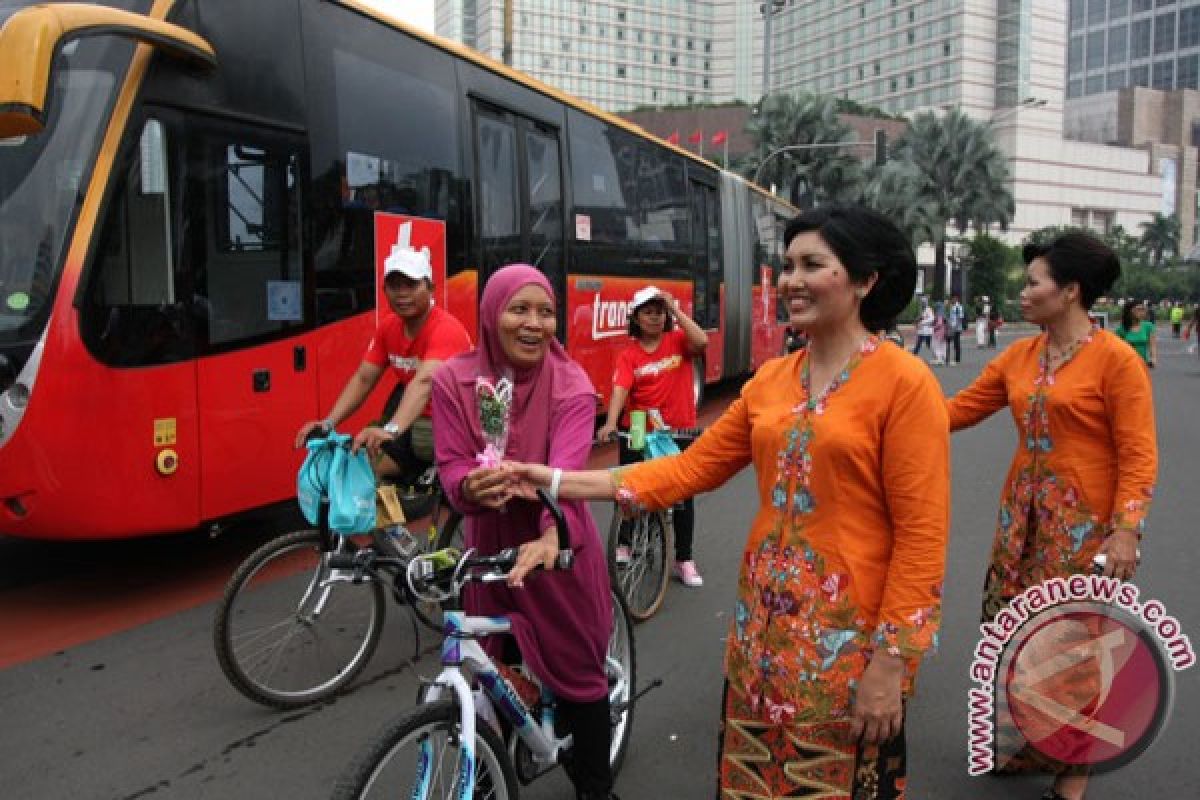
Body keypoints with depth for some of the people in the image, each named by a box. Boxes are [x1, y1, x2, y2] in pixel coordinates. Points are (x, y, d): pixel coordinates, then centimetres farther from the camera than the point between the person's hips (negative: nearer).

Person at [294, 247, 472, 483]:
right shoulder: (388, 326, 1)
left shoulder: (446, 329, -24)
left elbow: (425, 382, -41)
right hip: (417, 418, 7)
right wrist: (329, 423, -13)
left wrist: (392, 429, -57)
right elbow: (363, 379, 2)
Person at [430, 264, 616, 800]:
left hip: (557, 552, -2)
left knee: (578, 672, 8)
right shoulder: (454, 380, -9)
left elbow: (565, 471, -31)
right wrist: (471, 486, -38)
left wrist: (553, 537, -51)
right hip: (490, 546, 2)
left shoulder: (571, 386, -16)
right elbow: (451, 464, -13)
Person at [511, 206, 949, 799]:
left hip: (848, 637, -6)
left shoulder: (903, 381, -13)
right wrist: (560, 483, -2)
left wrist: (890, 662, -16)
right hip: (762, 624, 6)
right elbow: (694, 465, 3)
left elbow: (921, 535, -14)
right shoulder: (769, 380, 5)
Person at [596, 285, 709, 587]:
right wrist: (610, 424, -34)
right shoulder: (628, 355, -4)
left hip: (680, 431, 0)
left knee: (683, 495, 6)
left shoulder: (678, 341, -2)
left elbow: (702, 342, -23)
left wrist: (675, 310, -21)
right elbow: (620, 390, -17)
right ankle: (624, 545, 30)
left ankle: (684, 560, 16)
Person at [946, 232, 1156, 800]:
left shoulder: (1115, 359, -12)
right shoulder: (1018, 356, 5)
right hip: (1022, 515, 6)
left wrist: (1126, 529, -20)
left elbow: (1138, 455, -14)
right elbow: (957, 411, 8)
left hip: (1084, 523, -6)